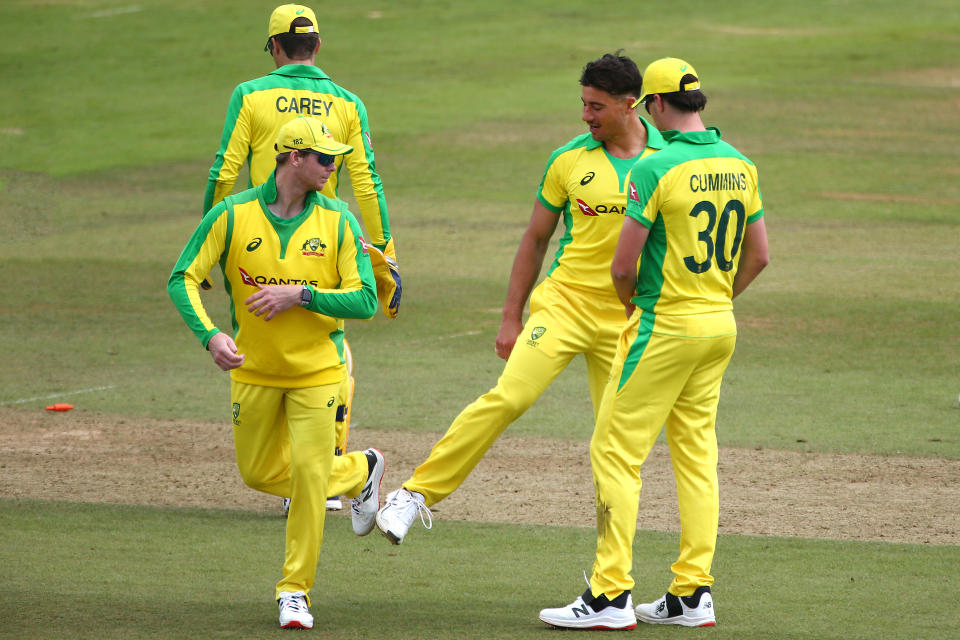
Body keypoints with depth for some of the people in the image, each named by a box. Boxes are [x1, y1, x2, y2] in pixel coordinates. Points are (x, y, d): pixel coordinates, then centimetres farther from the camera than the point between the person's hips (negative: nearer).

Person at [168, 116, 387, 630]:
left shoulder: (337, 221, -8)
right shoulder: (233, 215, -10)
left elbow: (365, 299, -12)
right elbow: (183, 279, -11)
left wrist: (301, 295, -23)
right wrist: (210, 335, -26)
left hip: (317, 370, -2)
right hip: (253, 371, 2)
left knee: (309, 471, -9)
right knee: (260, 473, 12)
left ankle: (295, 590, 4)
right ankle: (359, 472, 37)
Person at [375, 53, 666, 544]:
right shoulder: (568, 161, 0)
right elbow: (535, 239, 8)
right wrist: (511, 317, 6)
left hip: (627, 320, 1)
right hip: (564, 301, -1)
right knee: (509, 396, -20)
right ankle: (417, 493, -13)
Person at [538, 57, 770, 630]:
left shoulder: (657, 168, -16)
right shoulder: (739, 165, 6)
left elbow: (624, 265, -15)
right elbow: (759, 255, 14)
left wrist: (634, 307, 5)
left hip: (666, 326, -7)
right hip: (720, 326, 7)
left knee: (617, 453, -3)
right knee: (696, 455, 12)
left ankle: (610, 596, -6)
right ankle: (693, 594, 11)